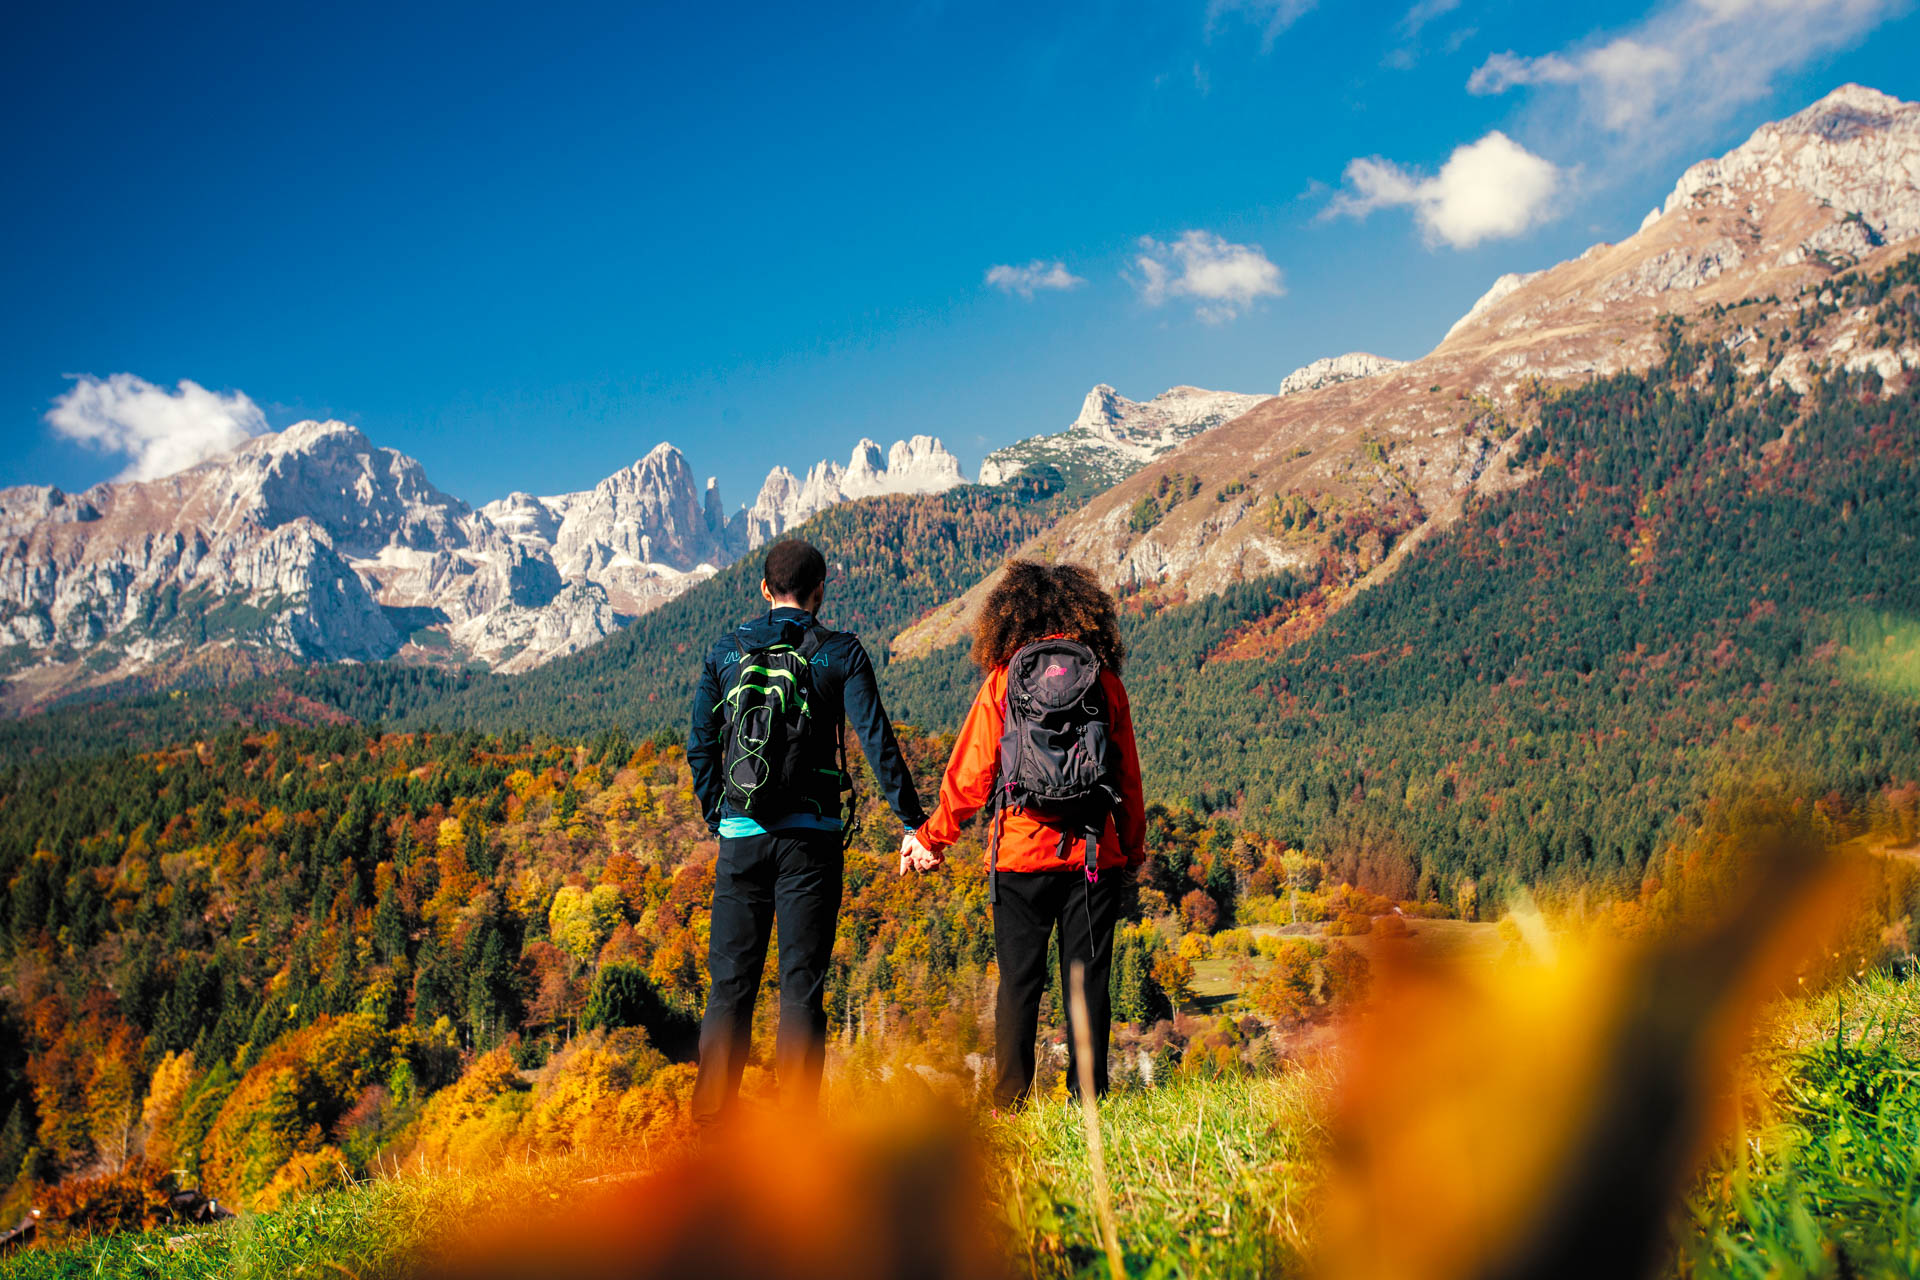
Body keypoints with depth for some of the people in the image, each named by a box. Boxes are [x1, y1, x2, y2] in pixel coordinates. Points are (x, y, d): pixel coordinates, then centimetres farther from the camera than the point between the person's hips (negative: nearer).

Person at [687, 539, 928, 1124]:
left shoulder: (726, 650, 8)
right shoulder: (840, 653, 0)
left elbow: (700, 744, 9)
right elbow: (876, 741, -6)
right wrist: (914, 822, -3)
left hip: (740, 834, 2)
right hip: (810, 835, -2)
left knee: (731, 978, 8)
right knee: (802, 981, 2)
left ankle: (711, 1117, 8)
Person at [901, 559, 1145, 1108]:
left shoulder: (1003, 681, -1)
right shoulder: (1106, 680, 4)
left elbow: (970, 773, -1)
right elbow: (1128, 776, 8)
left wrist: (931, 837, 9)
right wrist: (1134, 846, 20)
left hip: (1021, 855, -1)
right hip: (1095, 855, 1)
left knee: (1019, 980, 6)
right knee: (1088, 977, 7)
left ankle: (1010, 1101, 7)